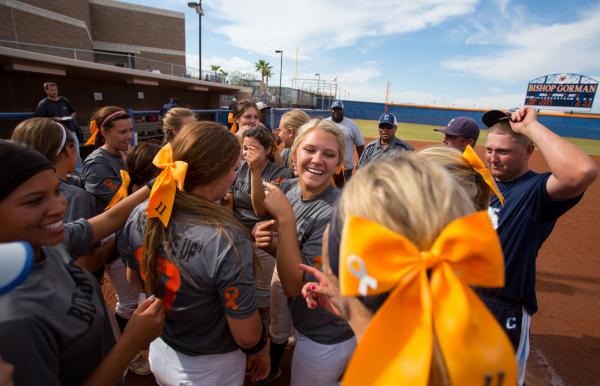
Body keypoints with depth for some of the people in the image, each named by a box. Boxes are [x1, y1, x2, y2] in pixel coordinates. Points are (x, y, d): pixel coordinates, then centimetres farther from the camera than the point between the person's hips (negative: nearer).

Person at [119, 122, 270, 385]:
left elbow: (134, 279, 2)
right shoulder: (226, 239, -36)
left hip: (158, 351, 5)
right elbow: (246, 335, -24)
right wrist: (261, 350, -3)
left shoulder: (139, 216, -17)